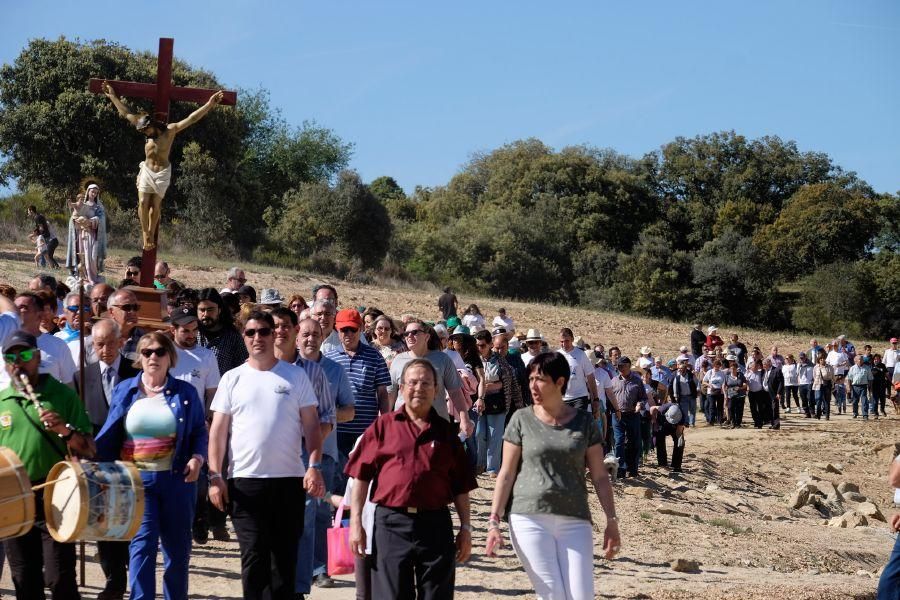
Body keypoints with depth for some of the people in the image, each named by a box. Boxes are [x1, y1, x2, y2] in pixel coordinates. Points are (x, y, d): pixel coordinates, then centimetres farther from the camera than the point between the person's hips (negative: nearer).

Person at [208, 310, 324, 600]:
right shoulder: (232, 379, 5)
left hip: (290, 479, 0)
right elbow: (218, 430, 4)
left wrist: (314, 466, -8)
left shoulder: (295, 375, 4)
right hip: (245, 479, 0)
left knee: (285, 555, 7)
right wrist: (214, 476, -3)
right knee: (253, 556, 0)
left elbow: (311, 425, 3)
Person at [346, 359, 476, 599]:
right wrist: (356, 522, -3)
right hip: (391, 523, -2)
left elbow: (461, 486, 12)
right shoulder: (383, 426, 6)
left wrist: (465, 528, 7)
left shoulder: (446, 431, 12)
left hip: (436, 525, 2)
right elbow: (361, 476, 3)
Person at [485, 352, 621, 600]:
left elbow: (599, 476, 10)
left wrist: (612, 521, 4)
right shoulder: (522, 420, 4)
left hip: (575, 521, 2)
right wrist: (494, 521, -1)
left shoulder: (584, 422, 8)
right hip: (530, 520, -1)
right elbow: (507, 474, 5)